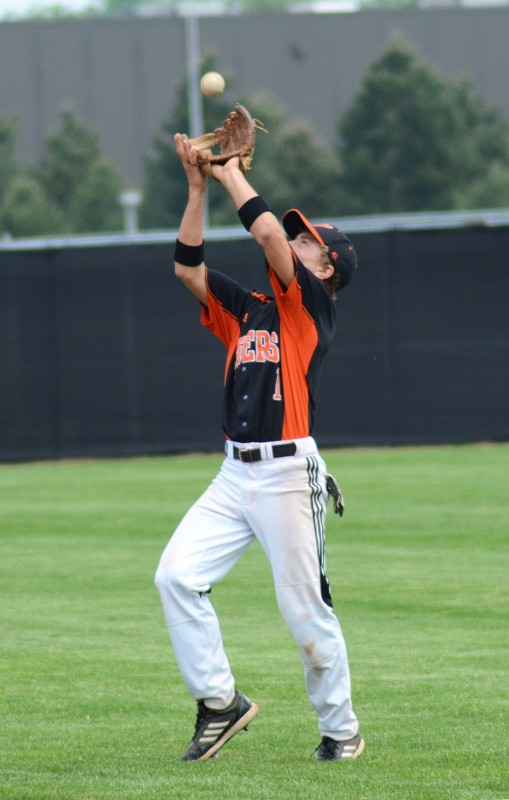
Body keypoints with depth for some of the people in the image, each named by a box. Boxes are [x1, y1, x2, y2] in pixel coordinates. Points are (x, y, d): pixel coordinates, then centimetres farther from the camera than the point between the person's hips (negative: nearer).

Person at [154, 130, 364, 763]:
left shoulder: (313, 306, -1)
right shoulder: (246, 311, 18)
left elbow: (269, 234, -13)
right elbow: (187, 266, 17)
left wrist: (232, 173, -1)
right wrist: (198, 187, 11)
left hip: (287, 474, -7)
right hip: (234, 475, 7)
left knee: (305, 610, -3)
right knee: (176, 574, -8)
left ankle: (340, 730, 11)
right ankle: (220, 703, 1)